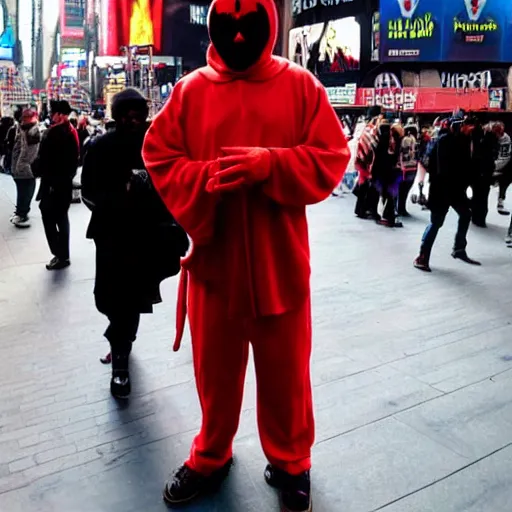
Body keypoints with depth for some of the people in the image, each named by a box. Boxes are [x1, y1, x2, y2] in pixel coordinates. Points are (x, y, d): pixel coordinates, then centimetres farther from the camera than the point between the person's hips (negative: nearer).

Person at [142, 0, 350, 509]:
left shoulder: (300, 85, 1)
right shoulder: (191, 89, 4)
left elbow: (330, 159, -4)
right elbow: (159, 156, 2)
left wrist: (269, 164, -20)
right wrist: (205, 180, -17)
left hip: (279, 260, -1)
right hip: (212, 255, 2)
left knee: (284, 369, 11)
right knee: (214, 367, 16)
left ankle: (289, 462, 35)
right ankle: (211, 456, 39)